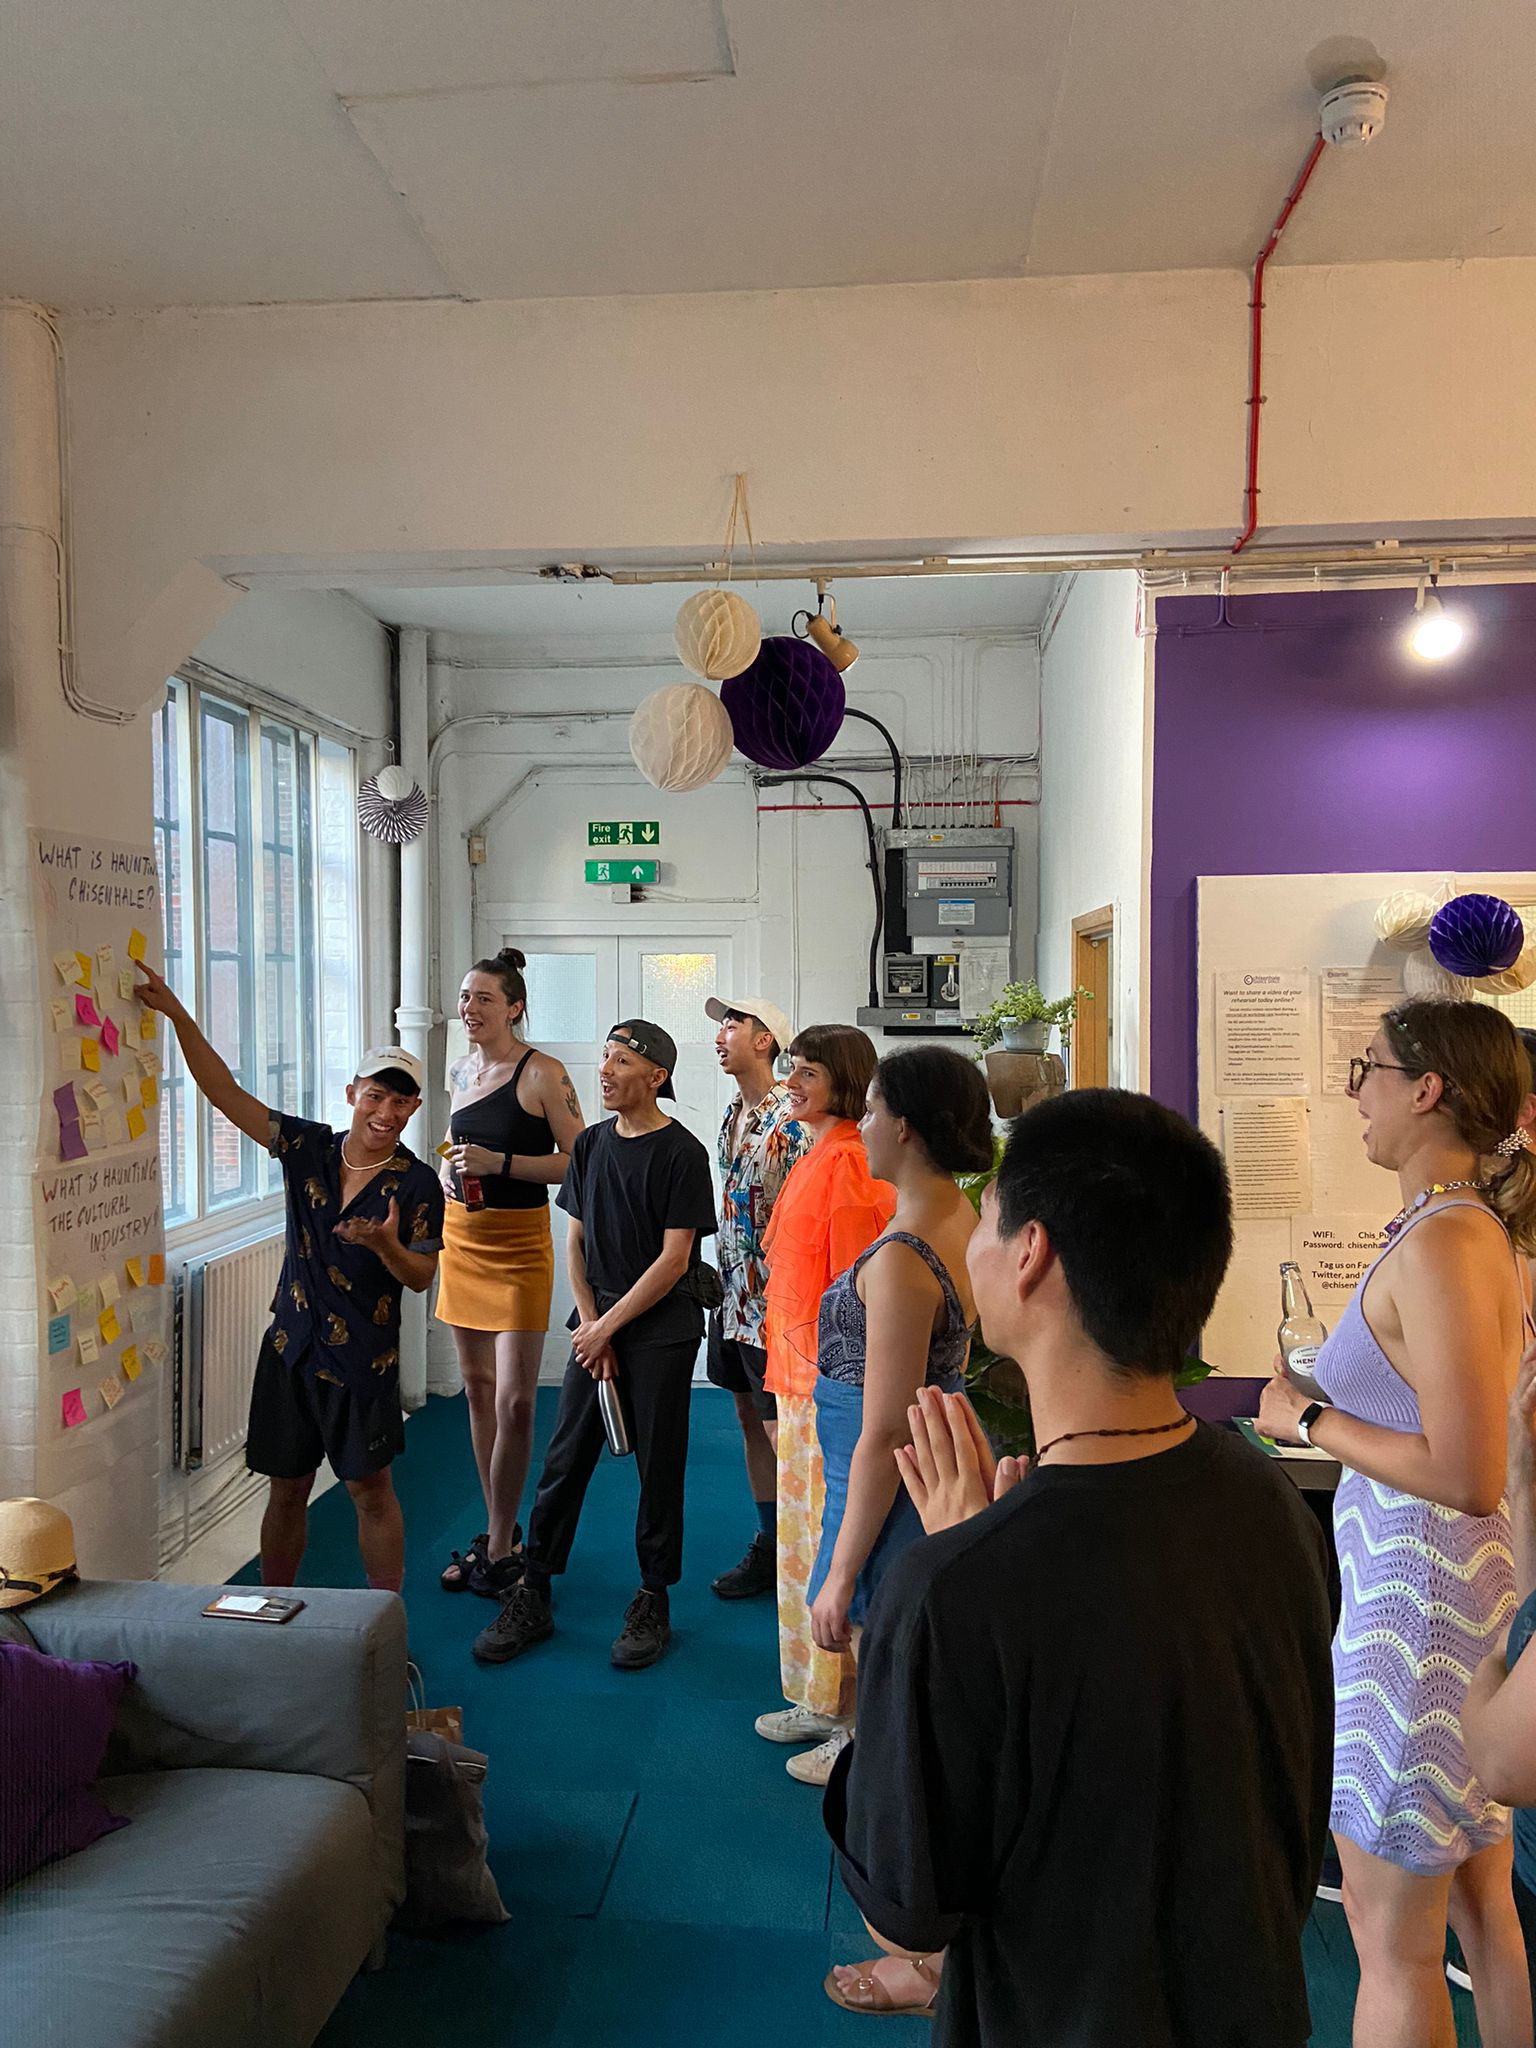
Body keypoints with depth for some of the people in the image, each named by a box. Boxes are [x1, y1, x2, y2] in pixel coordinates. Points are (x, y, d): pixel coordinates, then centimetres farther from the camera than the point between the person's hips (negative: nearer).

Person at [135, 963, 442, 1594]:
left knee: (370, 1488, 4)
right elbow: (224, 1091, -4)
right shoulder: (307, 1147, -1)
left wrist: (385, 1245, -27)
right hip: (291, 1347, 3)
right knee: (286, 1488, 13)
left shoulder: (416, 1183, -9)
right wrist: (177, 1014, -11)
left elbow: (421, 1278, -6)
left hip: (364, 1359, -3)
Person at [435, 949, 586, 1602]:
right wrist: (450, 1172, 4)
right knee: (478, 1389, 11)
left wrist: (498, 1162, -21)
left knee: (514, 1401, -7)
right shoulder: (460, 1071, 10)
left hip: (519, 1243, -7)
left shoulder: (543, 1073, -11)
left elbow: (579, 1161, -13)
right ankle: (499, 1532, 24)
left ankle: (500, 1548, 8)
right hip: (461, 1237, 7)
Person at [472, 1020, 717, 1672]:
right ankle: (532, 1596, 17)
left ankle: (653, 1601, 18)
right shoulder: (590, 1143, 6)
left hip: (662, 1330, -5)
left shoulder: (680, 1153, -10)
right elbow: (575, 1241, 9)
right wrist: (591, 1327, -1)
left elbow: (673, 1258, -12)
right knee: (563, 1459, 6)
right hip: (598, 1325, 5)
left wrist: (607, 1327, -11)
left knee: (658, 1467, 4)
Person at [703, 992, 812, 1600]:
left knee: (782, 1431, -1)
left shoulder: (791, 1121, -17)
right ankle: (768, 1547, 29)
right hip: (733, 1298, 9)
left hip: (772, 1300, -9)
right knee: (750, 1421, 16)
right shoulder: (733, 1115, 11)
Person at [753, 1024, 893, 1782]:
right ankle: (820, 1702, 32)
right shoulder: (813, 1160, 14)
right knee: (804, 1542, 18)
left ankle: (860, 1726, 14)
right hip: (799, 1377, 10)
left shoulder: (849, 1164, -17)